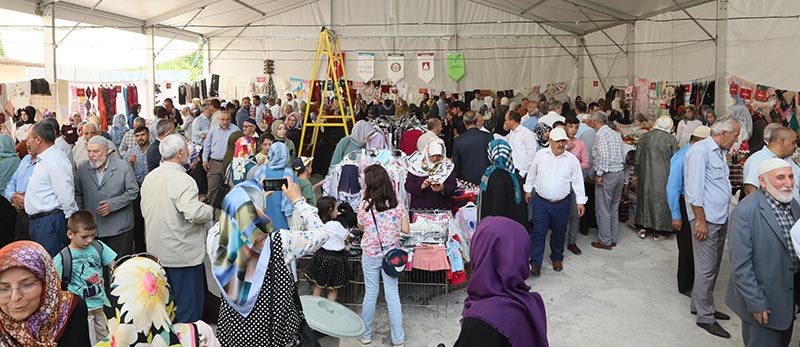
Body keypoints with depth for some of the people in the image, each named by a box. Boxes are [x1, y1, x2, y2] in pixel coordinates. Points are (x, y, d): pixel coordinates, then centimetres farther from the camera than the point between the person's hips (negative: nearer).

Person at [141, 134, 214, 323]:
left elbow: (145, 211, 16)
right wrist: (210, 210, -12)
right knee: (188, 307, 3)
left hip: (157, 252, 9)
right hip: (183, 254, -9)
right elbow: (194, 212, -31)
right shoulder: (182, 179, -20)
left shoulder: (149, 177, 6)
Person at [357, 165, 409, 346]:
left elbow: (361, 228, 3)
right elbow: (405, 230, -6)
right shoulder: (397, 203, -9)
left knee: (370, 294, 11)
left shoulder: (365, 205, -15)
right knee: (393, 294, 8)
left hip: (370, 255, -1)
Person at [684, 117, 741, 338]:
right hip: (706, 219, -9)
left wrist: (725, 216, 13)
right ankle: (705, 317, 5)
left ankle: (700, 305, 28)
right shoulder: (700, 151, -14)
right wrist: (700, 220, -19)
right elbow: (694, 189, -18)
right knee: (707, 268, -4)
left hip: (721, 218, 9)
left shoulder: (720, 152, 15)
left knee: (713, 267, 15)